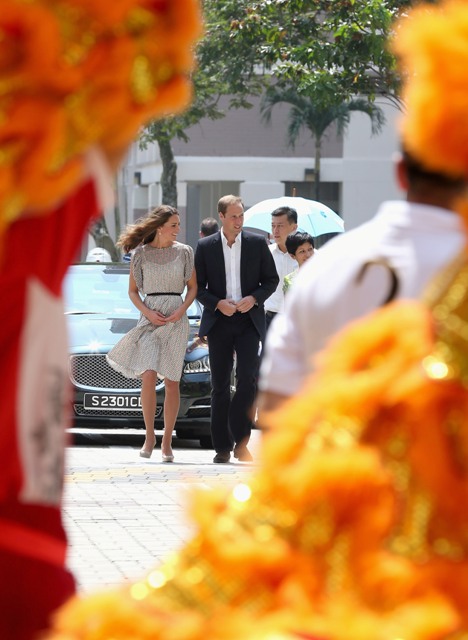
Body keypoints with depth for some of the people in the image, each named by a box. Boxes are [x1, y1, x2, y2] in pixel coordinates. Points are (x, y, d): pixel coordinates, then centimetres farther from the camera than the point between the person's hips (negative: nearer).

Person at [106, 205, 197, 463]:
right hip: (149, 319, -1)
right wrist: (147, 313, -8)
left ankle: (167, 441, 7)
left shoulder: (184, 252, 6)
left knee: (171, 381, 0)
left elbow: (193, 287, 11)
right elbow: (133, 290, 8)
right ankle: (149, 435, -4)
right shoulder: (141, 254, 4)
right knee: (148, 377, -16)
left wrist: (181, 310, -6)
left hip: (176, 318, 1)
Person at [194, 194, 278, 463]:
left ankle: (241, 441, -10)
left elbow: (272, 279, 7)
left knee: (248, 377, -15)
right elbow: (198, 287, 5)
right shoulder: (205, 247, 3)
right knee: (220, 385, 3)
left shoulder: (257, 243, 4)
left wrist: (254, 298, -10)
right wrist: (217, 303, -12)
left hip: (249, 320, -1)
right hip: (219, 321, 1)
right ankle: (223, 446, 7)